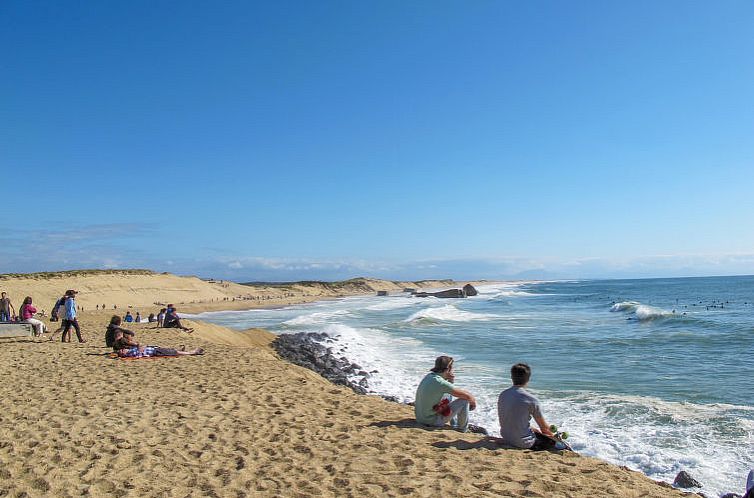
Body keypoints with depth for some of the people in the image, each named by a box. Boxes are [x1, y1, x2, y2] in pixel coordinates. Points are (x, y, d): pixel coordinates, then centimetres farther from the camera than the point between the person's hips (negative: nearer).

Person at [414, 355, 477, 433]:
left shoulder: (429, 376, 0)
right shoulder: (440, 383, -24)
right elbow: (466, 395, -17)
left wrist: (449, 380, 3)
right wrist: (473, 402, 4)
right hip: (432, 421, -9)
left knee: (448, 394, 26)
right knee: (464, 401, -6)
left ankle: (455, 425, 37)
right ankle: (463, 429, 17)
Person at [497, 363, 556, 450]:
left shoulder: (502, 395, 0)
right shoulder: (532, 400, -18)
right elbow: (544, 428, -8)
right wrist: (553, 435, 15)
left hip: (506, 439, 7)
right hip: (523, 443, -6)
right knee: (555, 441, 14)